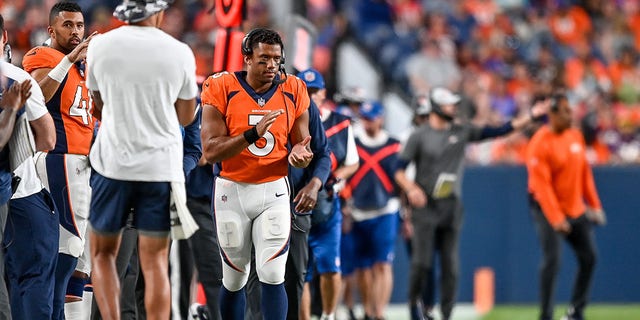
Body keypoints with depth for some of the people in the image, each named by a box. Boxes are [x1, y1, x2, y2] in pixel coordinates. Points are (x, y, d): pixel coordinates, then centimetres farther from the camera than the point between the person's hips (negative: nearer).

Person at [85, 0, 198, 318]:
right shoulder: (179, 53, -5)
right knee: (154, 262, 3)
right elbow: (186, 116, 8)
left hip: (112, 161, 0)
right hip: (161, 164, 0)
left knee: (103, 253, 13)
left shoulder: (100, 46, -4)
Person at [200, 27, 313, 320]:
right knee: (233, 280, 10)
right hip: (232, 190, -1)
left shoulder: (293, 92, -3)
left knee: (272, 276, -9)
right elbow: (211, 151, -17)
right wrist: (254, 133, -30)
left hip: (274, 190, 1)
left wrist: (299, 154, -21)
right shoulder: (222, 90, -12)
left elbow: (302, 144, 4)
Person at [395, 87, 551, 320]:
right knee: (422, 262, -12)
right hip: (425, 206, -3)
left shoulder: (462, 132, 8)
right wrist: (411, 189, -20)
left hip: (451, 207, 3)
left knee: (450, 266, 1)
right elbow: (398, 170, -1)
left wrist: (531, 116, -2)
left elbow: (499, 131, 5)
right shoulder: (419, 136, -1)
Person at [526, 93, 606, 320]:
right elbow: (541, 184, -21)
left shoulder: (575, 135, 6)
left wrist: (594, 206, 10)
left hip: (576, 209, 7)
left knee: (589, 257, 5)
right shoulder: (540, 143, -17)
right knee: (552, 261, -15)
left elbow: (585, 173, 14)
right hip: (548, 208, -7)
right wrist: (556, 218, -26)